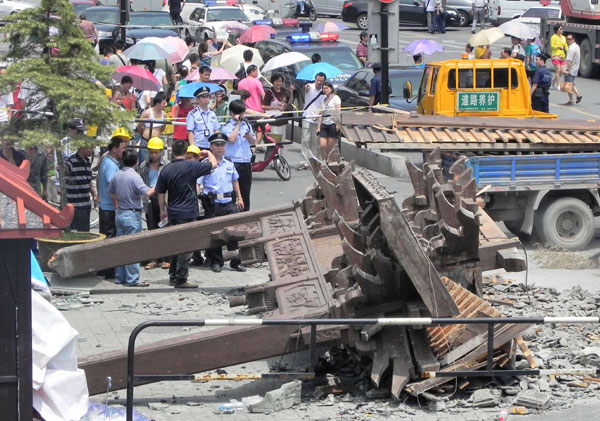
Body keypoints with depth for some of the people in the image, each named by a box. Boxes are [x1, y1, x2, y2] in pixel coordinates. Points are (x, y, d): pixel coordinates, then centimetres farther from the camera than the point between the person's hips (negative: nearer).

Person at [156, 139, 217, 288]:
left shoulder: (166, 170, 2)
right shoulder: (190, 166, -12)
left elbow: (161, 193, 8)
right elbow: (213, 164, -4)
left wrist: (163, 210, 21)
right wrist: (208, 153, 16)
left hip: (173, 213, 6)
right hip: (188, 213, -6)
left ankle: (173, 276, 23)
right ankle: (181, 279, -2)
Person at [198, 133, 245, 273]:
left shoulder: (229, 164, 14)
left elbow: (235, 181, 26)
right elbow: (197, 184, -7)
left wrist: (239, 198, 25)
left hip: (229, 203, 4)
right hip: (212, 203, -4)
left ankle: (236, 262, 5)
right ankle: (216, 262, 15)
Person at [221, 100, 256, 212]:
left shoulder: (246, 125, 13)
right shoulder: (227, 126, -4)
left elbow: (254, 141, 16)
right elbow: (232, 139, -20)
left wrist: (249, 136, -7)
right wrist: (238, 124, -13)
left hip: (246, 161, 5)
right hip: (233, 161, -5)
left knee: (245, 189, 11)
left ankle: (245, 211, 19)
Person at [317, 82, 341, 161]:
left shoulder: (335, 98, 1)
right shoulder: (324, 99, 18)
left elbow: (338, 112, -8)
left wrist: (337, 124, -18)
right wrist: (319, 126, 11)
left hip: (333, 124, -5)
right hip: (324, 125, 5)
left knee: (331, 147, -6)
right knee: (322, 145, -7)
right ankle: (324, 162, 1)